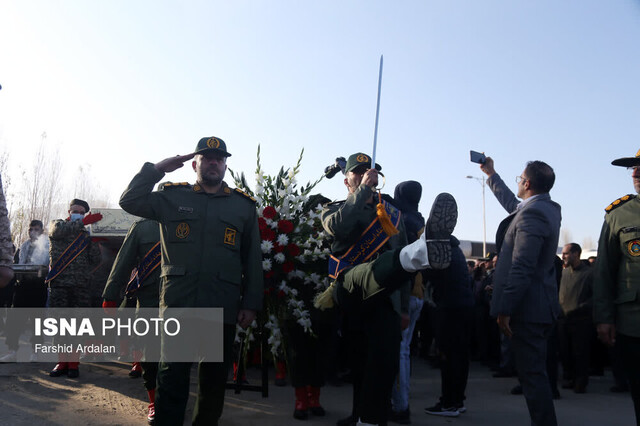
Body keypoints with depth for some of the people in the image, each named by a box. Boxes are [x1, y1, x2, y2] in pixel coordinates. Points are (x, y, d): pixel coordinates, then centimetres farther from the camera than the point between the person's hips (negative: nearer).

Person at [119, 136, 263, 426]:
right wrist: (156, 169, 1)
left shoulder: (244, 206, 10)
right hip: (178, 304, -1)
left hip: (223, 307, 1)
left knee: (214, 380, 12)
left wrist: (251, 304, 3)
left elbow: (253, 259, 8)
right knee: (172, 376, 0)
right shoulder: (172, 196, 10)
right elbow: (130, 201, 5)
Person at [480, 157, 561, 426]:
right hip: (541, 306, 10)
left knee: (532, 375, -6)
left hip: (527, 308, -10)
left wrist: (504, 309, -20)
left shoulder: (532, 213, -18)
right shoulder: (549, 208, 12)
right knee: (534, 373, 17)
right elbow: (512, 204, 32)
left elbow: (521, 268, -23)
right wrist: (491, 174, 42)